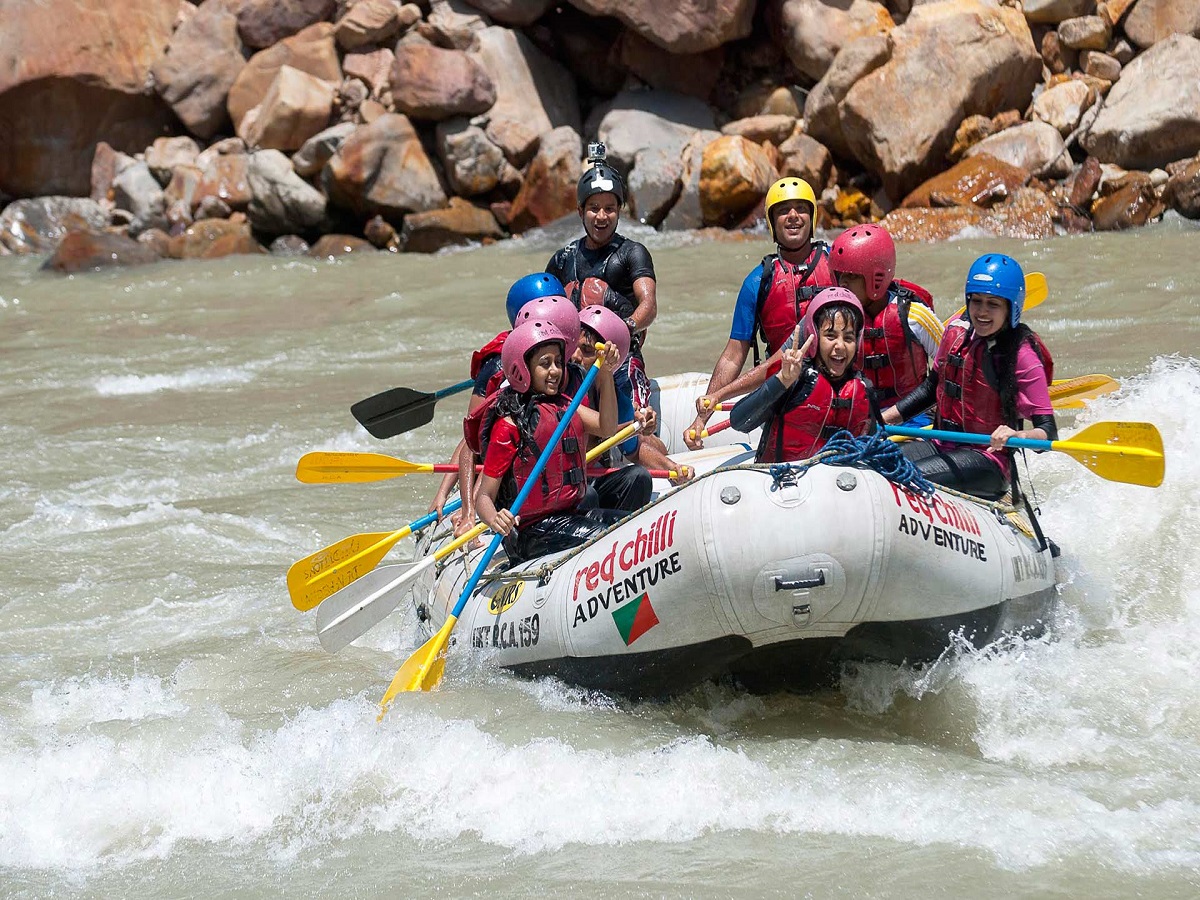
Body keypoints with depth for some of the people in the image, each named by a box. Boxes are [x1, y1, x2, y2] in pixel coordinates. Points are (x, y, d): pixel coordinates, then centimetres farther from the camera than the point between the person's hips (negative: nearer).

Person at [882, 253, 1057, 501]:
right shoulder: (957, 330, 4)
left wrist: (1017, 436, -38)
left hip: (988, 461, -7)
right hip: (942, 447, 7)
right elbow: (932, 387, 21)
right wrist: (880, 420, 12)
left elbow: (1049, 433, -16)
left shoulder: (1023, 356, -14)